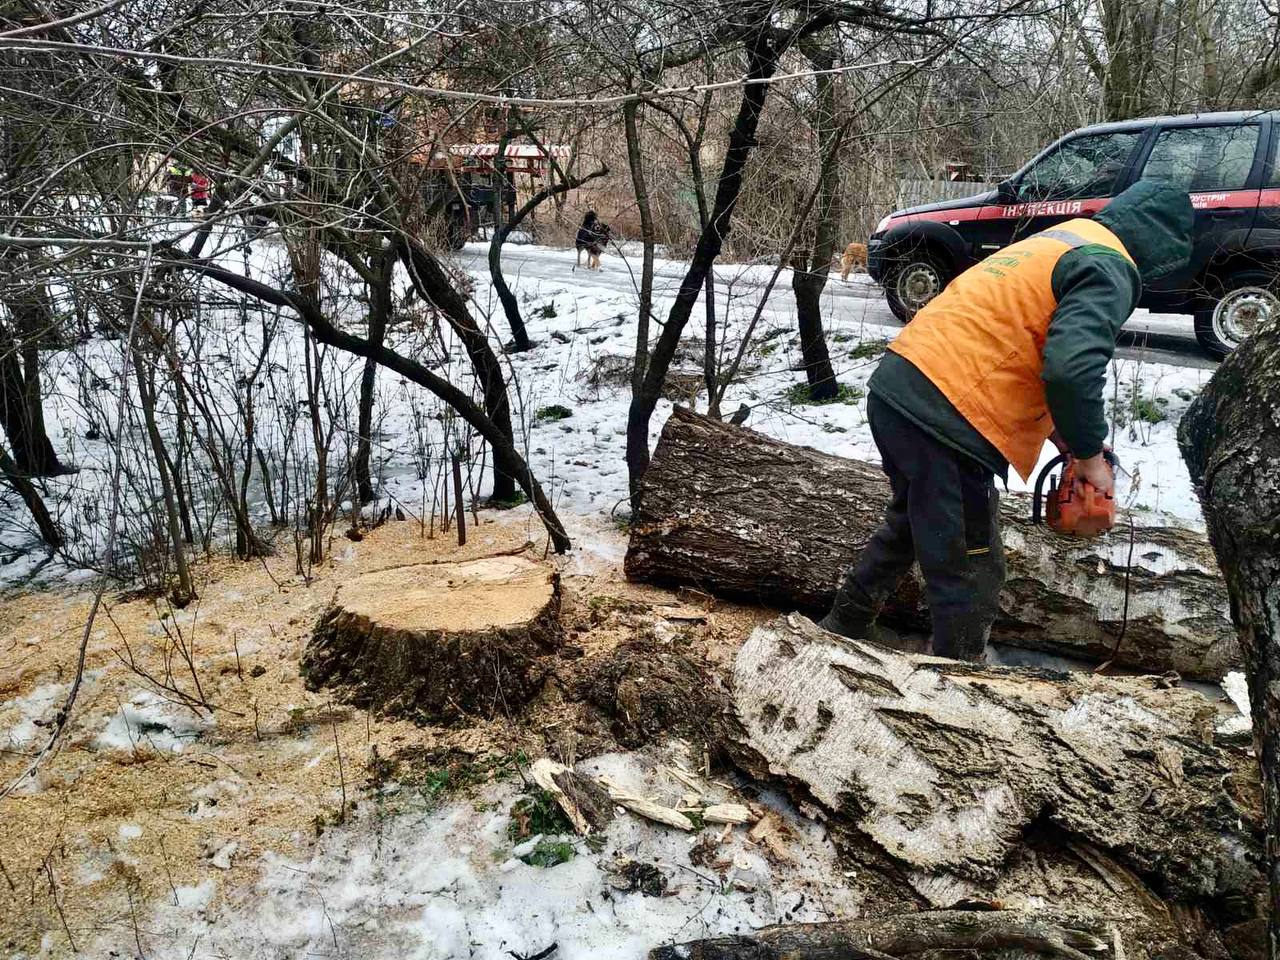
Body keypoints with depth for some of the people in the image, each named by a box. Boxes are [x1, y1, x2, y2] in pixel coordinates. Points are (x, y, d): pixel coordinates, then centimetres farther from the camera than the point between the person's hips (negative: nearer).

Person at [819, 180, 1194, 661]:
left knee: (910, 523, 31)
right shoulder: (1108, 269, -6)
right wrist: (1089, 455, -8)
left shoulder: (1056, 242, 23)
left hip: (894, 389, 10)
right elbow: (1072, 368, -24)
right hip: (941, 422, -10)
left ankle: (844, 624, 45)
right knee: (969, 575, 4)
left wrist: (1057, 432, 21)